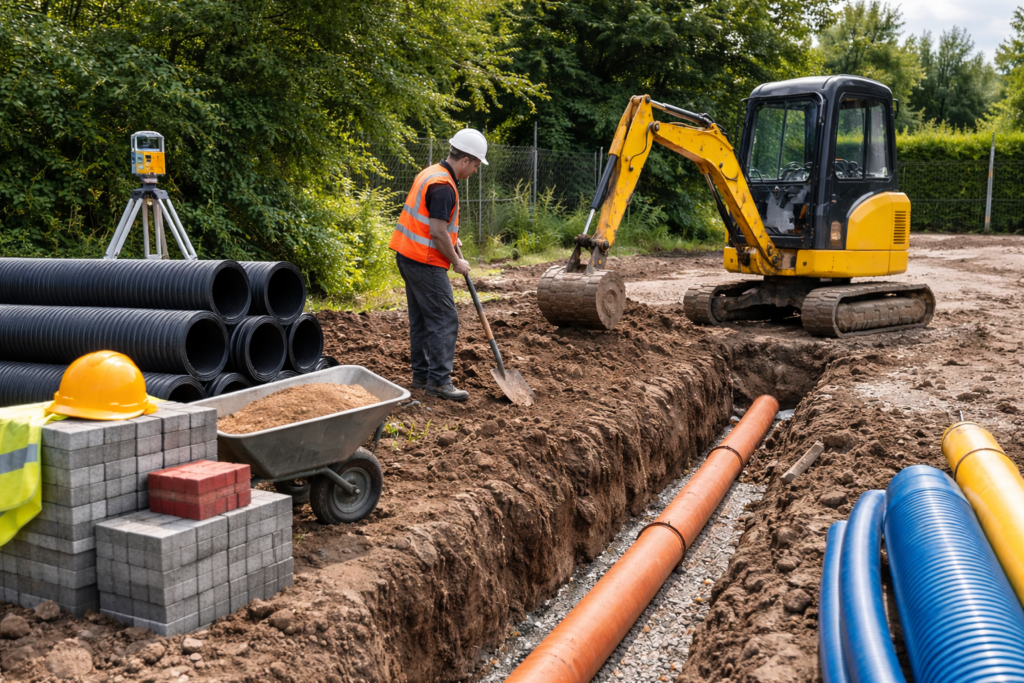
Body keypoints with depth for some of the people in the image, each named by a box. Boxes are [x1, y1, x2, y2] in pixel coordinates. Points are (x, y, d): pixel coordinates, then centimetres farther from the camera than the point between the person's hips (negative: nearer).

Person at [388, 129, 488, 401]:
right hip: (425, 262, -10)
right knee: (444, 320, -6)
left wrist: (452, 238, 20)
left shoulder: (431, 173, 13)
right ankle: (439, 381, -5)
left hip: (409, 256, 11)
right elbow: (438, 233, -22)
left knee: (421, 318, 14)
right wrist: (457, 262, -10)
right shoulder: (443, 186, -19)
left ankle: (422, 375, 21)